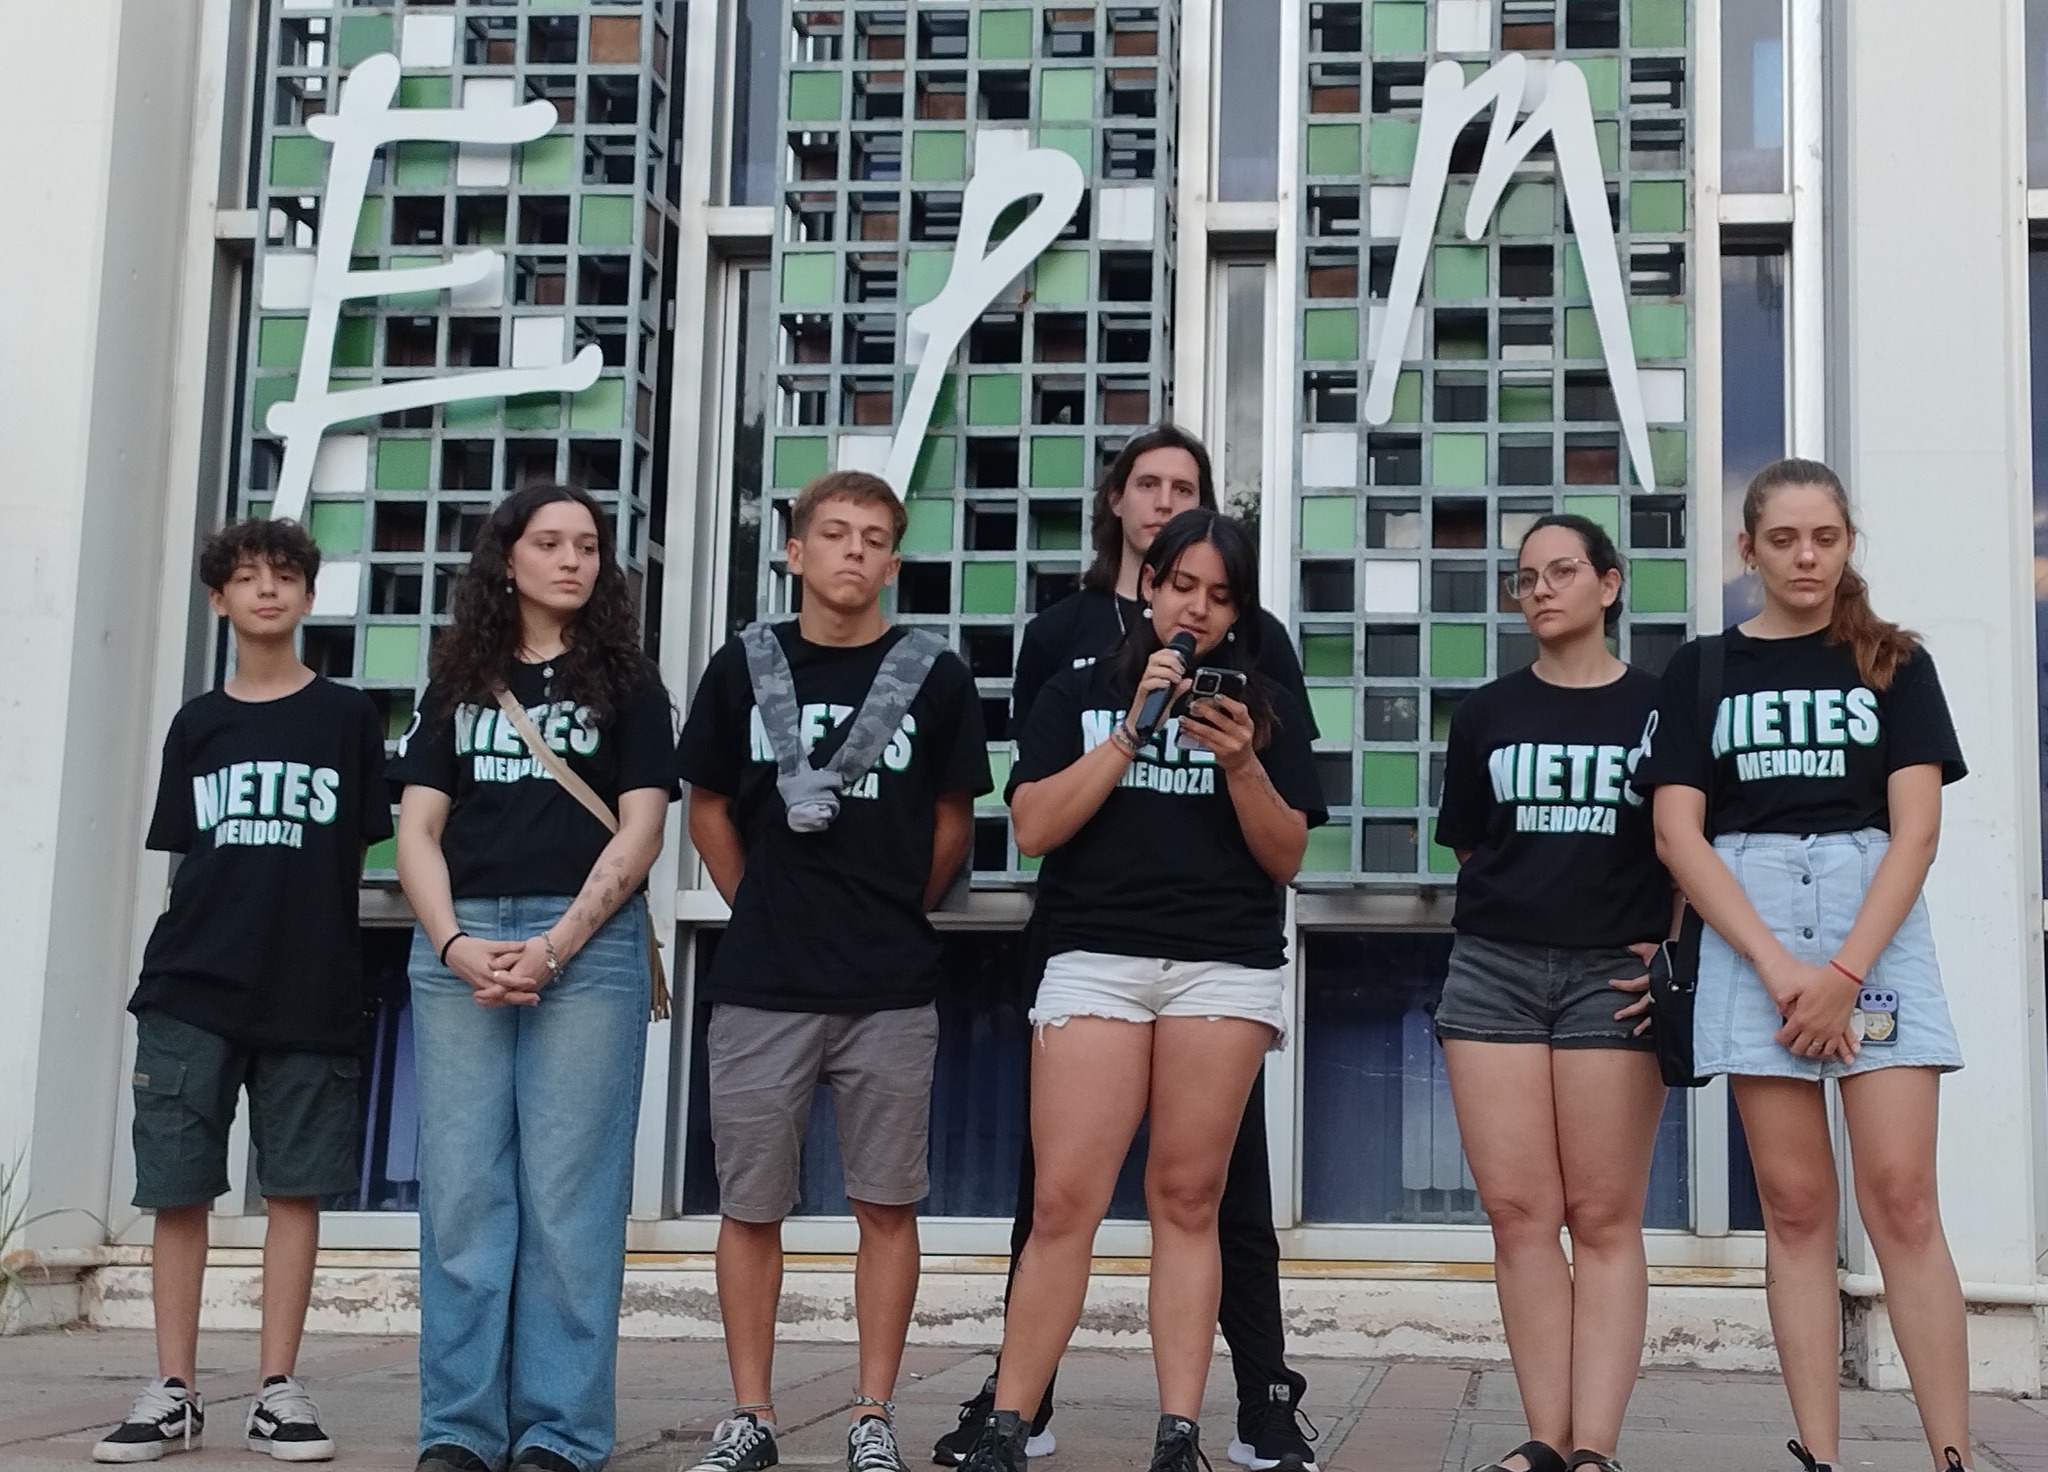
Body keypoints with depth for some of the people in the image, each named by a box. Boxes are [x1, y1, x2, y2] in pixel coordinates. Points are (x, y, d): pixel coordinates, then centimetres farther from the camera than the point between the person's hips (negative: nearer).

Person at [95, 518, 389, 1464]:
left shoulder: (345, 717, 6)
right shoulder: (197, 724, 11)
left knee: (295, 1185, 1)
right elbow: (182, 853, 14)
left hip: (308, 992, -1)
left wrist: (311, 926, -2)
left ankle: (278, 1392, 8)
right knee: (177, 1189, 0)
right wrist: (208, 928, 4)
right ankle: (174, 1394, 8)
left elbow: (358, 847, 6)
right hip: (189, 989, 2)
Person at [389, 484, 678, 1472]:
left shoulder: (626, 682, 10)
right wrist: (454, 941, -7)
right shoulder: (458, 680, 17)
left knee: (567, 1193, -5)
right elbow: (416, 828, 10)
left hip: (589, 941, -2)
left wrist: (553, 948, -11)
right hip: (458, 942, 3)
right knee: (462, 1188, 0)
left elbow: (639, 833, 0)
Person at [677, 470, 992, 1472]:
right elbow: (708, 808, 12)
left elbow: (953, 822, 9)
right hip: (760, 984, 1)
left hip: (890, 989, -1)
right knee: (750, 1205, 5)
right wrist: (761, 908, 10)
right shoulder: (745, 666, 4)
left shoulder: (933, 676, 1)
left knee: (887, 1204, 3)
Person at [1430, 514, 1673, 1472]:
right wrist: (1528, 899, 6)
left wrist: (1675, 953, -5)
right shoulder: (1485, 714, 12)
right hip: (1493, 967, 2)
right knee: (1518, 1212, -3)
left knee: (1604, 1219, -4)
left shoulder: (1658, 706, 6)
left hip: (1611, 973, -2)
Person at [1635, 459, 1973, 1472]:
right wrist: (1780, 966, -10)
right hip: (1749, 932, 1)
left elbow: (1916, 827, -1)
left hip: (1876, 924, -1)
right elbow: (1678, 833, 1)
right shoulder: (1701, 670, 10)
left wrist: (1846, 971, -13)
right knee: (1795, 1205, 0)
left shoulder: (1894, 664, 9)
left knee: (1900, 1196, -9)